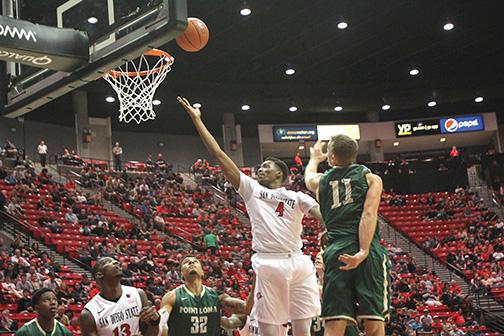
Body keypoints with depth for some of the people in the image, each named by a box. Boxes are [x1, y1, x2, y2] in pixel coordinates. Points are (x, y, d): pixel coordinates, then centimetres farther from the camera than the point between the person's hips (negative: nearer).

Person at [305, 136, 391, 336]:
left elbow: (308, 176, 45)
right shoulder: (370, 178, 10)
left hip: (335, 252, 2)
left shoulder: (321, 181, 19)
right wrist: (363, 252, -17)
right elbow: (369, 213, -7)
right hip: (369, 252, -2)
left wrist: (315, 158, 66)